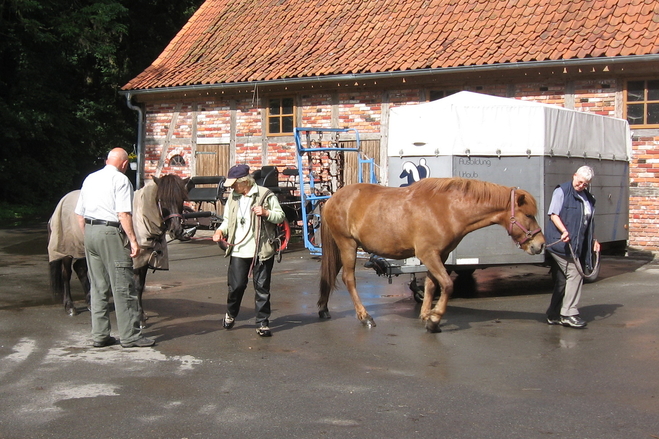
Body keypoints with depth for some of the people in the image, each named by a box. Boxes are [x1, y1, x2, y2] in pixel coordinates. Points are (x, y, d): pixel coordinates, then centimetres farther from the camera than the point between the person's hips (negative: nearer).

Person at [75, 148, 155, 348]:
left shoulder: (90, 179, 15)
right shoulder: (121, 180, -7)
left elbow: (80, 214, 16)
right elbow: (124, 215, -17)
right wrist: (133, 240, -15)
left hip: (89, 232, 8)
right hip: (111, 234, -7)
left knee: (98, 287, 13)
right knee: (123, 287, -1)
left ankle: (99, 335, 16)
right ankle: (129, 336, 2)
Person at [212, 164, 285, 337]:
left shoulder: (266, 195, -5)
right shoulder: (233, 197, 10)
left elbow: (280, 217, -2)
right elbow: (228, 220, 18)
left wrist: (266, 213, -20)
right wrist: (221, 231, -2)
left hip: (262, 251, -3)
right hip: (238, 250, 3)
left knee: (262, 288, 2)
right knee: (236, 286, 5)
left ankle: (262, 323, 11)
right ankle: (230, 314, 32)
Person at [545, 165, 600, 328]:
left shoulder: (588, 198, 18)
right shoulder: (562, 191, -6)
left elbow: (588, 223, 27)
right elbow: (553, 214, -13)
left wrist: (593, 240, 19)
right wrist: (564, 231, -26)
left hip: (577, 245, 8)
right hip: (561, 242, -8)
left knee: (562, 280, 11)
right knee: (574, 273, -15)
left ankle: (553, 315, 18)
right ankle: (569, 313, -11)